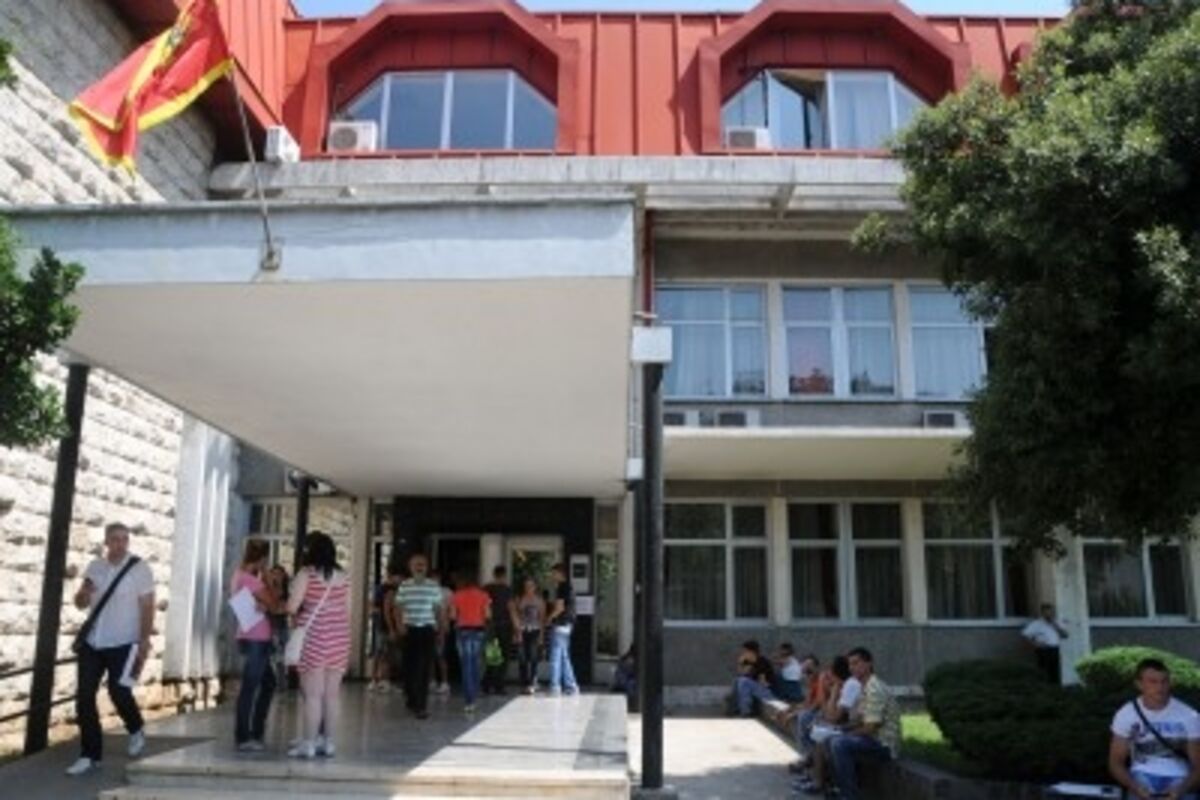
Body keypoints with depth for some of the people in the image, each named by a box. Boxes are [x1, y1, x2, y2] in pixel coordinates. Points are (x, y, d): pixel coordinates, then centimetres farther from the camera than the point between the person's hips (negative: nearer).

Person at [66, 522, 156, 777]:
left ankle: (136, 731, 26)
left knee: (119, 692, -5)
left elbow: (147, 607, -10)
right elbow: (80, 604, 13)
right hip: (91, 643, 5)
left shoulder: (139, 568, -8)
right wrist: (83, 593, -11)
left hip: (123, 644, -5)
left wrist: (144, 641, -16)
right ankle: (90, 755, 14)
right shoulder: (94, 567, 6)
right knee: (84, 698, 3)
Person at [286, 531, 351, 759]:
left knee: (313, 693, -1)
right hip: (339, 638, 5)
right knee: (332, 693, 8)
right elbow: (348, 610, 10)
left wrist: (300, 611, 10)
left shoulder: (306, 574, -8)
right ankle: (328, 742, 14)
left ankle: (309, 744, 2)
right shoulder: (343, 576, 7)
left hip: (313, 638, -5)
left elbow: (292, 607, -11)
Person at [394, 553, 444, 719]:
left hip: (428, 629, -1)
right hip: (410, 629, 1)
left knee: (425, 667, -4)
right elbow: (398, 608, 8)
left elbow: (438, 608, 8)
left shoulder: (434, 586, 2)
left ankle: (421, 704, -2)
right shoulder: (404, 586, 4)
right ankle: (411, 699, 24)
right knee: (410, 666, 5)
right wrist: (400, 625, -4)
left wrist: (439, 627, 4)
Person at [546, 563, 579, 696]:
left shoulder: (561, 587, -13)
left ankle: (555, 687, -6)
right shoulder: (568, 587, 17)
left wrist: (548, 619, -5)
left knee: (555, 657, -7)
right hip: (567, 625, 10)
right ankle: (571, 686, 15)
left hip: (560, 625, -10)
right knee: (564, 657, 13)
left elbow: (559, 608, -19)